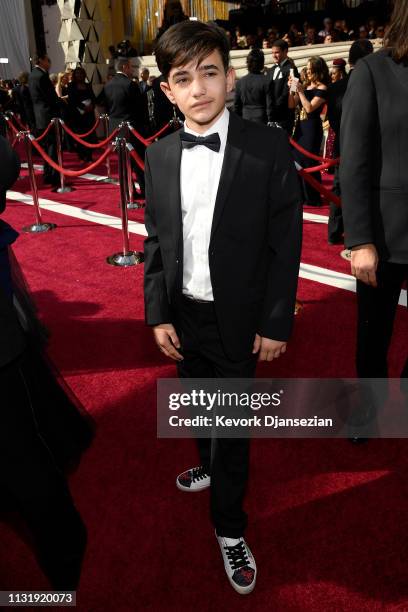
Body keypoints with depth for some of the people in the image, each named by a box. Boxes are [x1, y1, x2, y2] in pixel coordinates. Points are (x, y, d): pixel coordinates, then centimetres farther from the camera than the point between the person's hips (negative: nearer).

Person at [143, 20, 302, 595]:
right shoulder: (160, 155, 0)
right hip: (182, 314, 4)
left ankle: (229, 528, 31)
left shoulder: (269, 147, -12)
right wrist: (158, 313, 0)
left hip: (237, 319, -4)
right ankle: (211, 466, 54)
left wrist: (276, 322, -10)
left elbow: (285, 242, -10)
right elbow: (156, 241, 5)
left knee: (232, 424, 8)